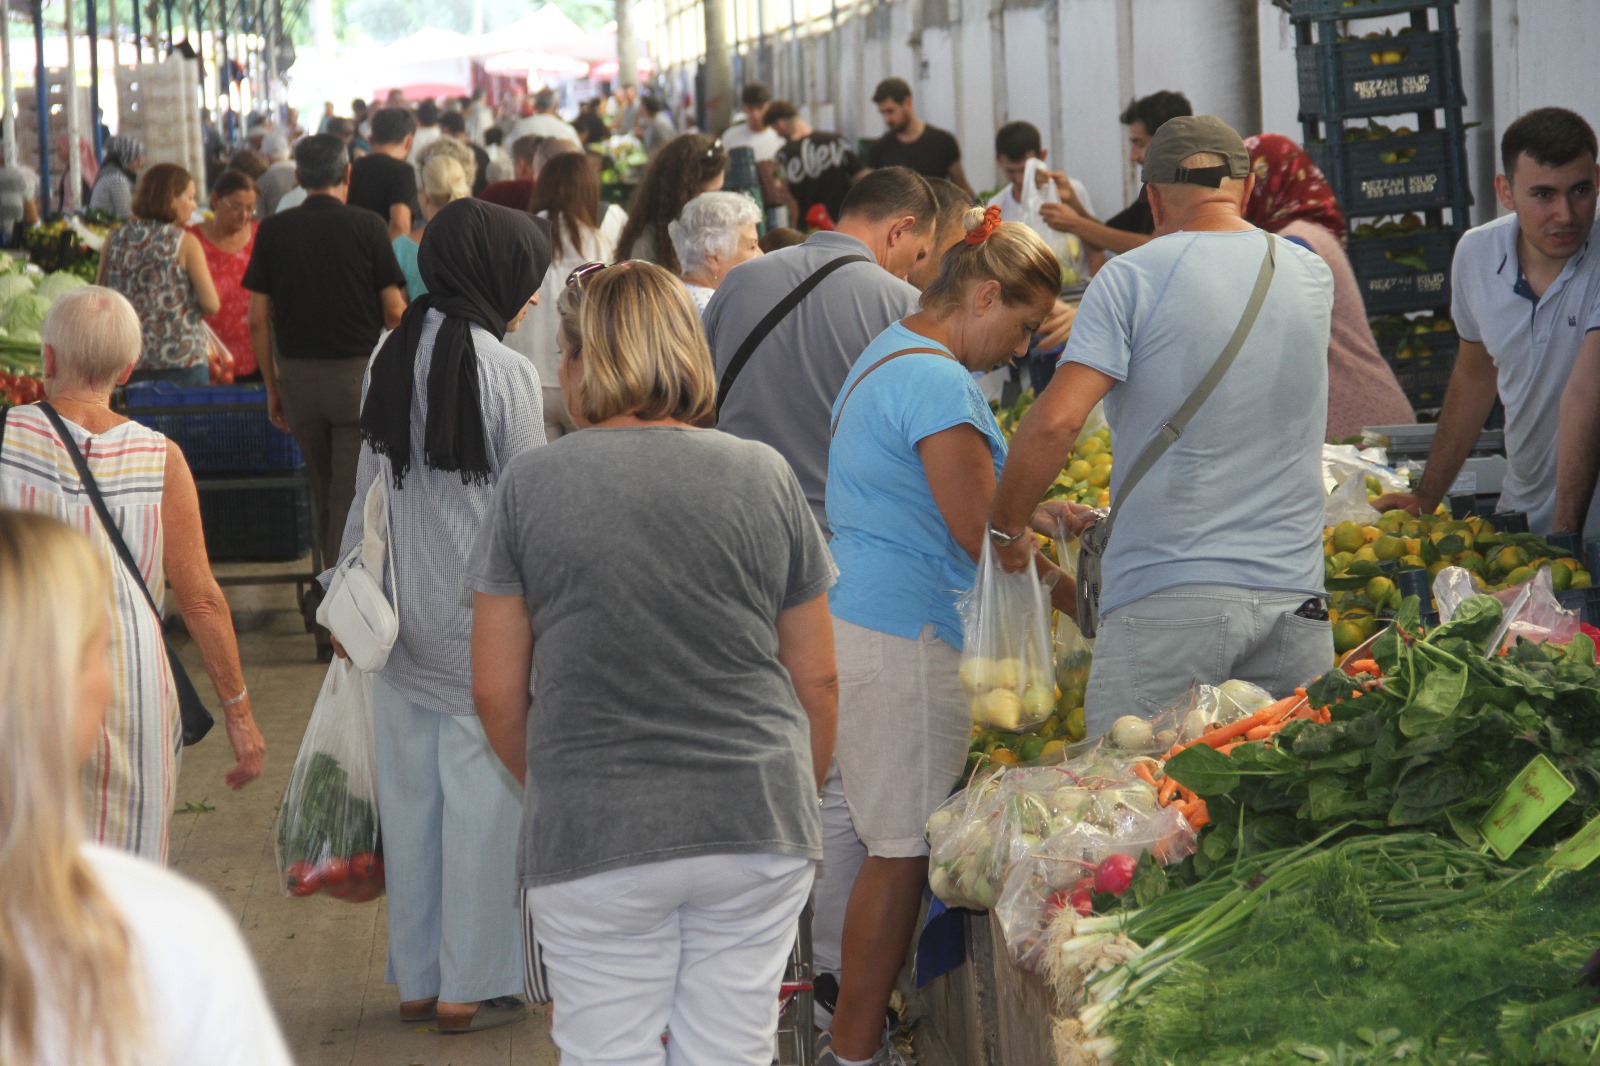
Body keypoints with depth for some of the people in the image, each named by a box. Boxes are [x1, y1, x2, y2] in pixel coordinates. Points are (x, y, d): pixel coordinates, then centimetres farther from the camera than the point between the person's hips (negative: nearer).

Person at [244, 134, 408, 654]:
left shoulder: (274, 231, 2)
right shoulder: (366, 227, -5)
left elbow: (258, 319, 2)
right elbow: (395, 311, -6)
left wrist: (272, 386, 10)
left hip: (298, 373, 3)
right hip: (359, 373, -3)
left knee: (324, 494, 17)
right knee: (352, 498, -1)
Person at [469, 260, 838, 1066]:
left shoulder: (530, 484, -2)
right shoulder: (765, 477, 2)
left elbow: (496, 691, 0)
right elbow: (817, 680, 6)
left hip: (593, 845, -1)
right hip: (757, 826, 2)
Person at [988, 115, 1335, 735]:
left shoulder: (1134, 278, -4)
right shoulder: (1313, 278, 11)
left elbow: (1055, 422, -13)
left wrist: (1007, 528, 1)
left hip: (1170, 593, -4)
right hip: (1296, 596, 5)